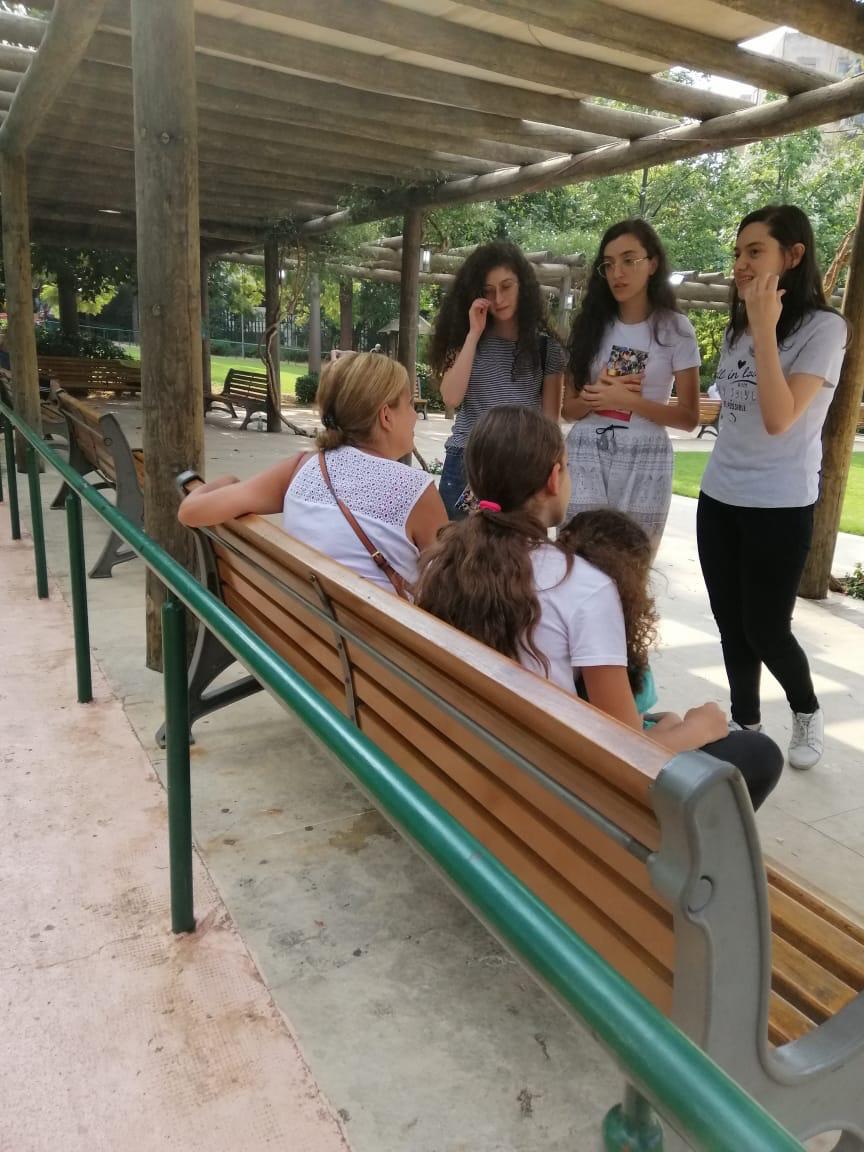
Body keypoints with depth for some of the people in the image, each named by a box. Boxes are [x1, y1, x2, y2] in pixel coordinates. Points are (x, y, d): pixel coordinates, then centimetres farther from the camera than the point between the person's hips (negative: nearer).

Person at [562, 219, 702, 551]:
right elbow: (569, 408, 8)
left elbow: (689, 417, -2)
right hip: (585, 456, 2)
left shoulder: (675, 328, 0)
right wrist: (597, 395, -13)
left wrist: (626, 400, -14)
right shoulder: (589, 324, 7)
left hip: (644, 462, -1)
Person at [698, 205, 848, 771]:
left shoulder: (824, 327, -12)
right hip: (719, 498, 6)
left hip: (780, 506, -6)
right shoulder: (736, 327, 9)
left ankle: (808, 712, 29)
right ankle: (746, 724, 27)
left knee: (765, 629, 1)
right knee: (731, 625, 10)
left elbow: (779, 419, -25)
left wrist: (765, 327, -23)